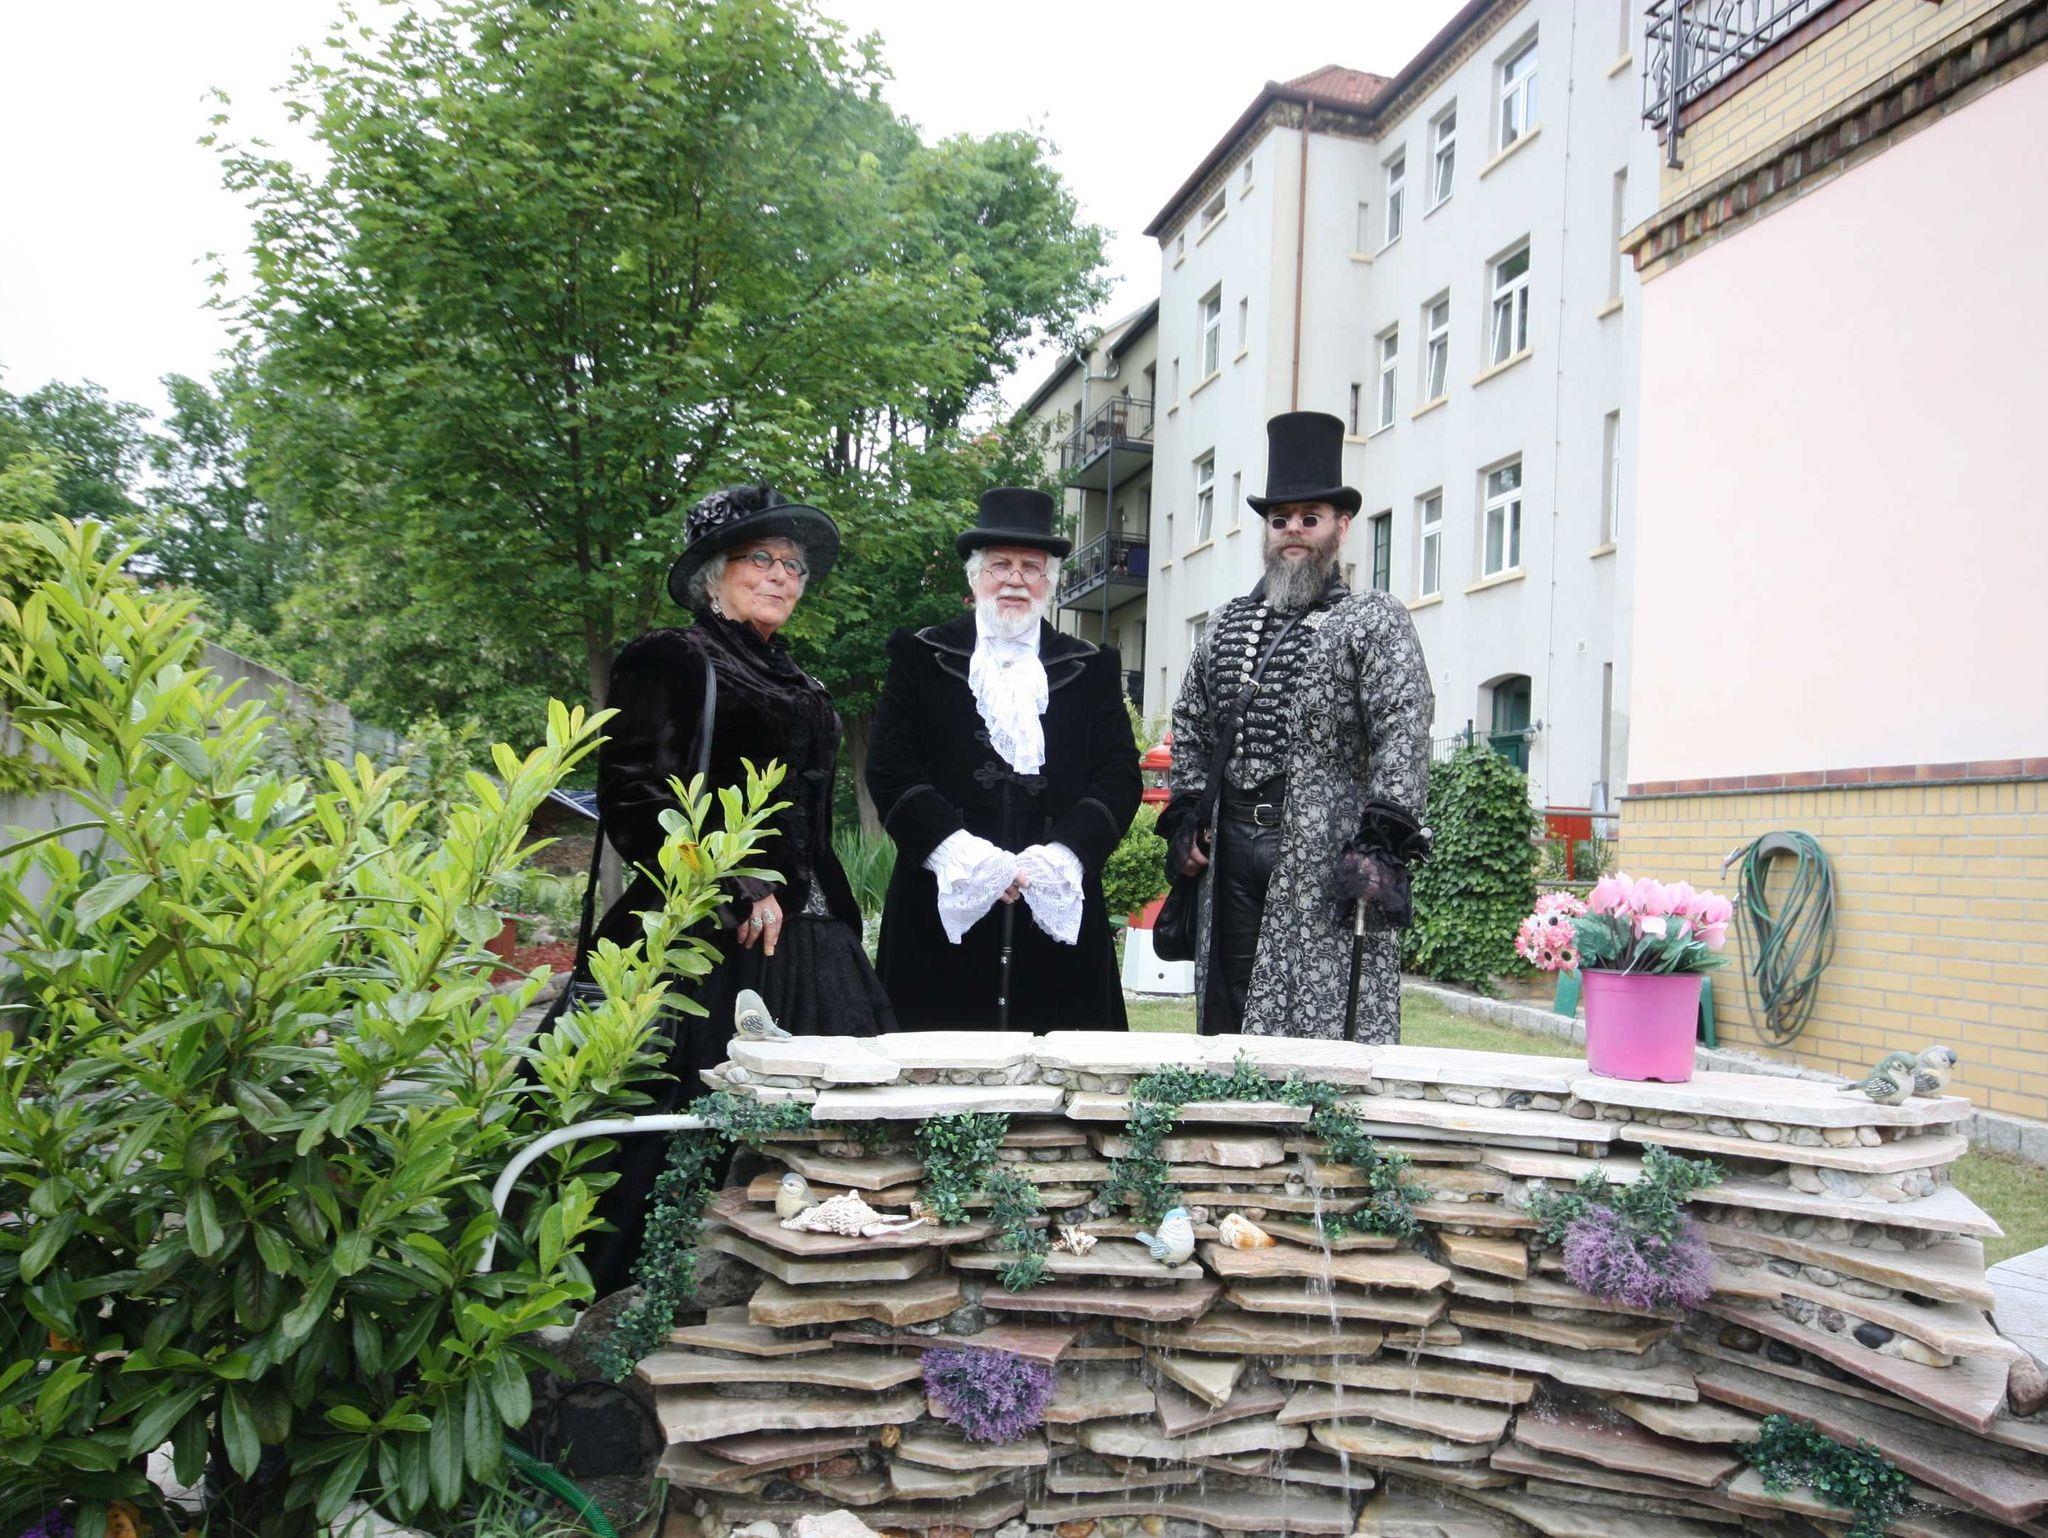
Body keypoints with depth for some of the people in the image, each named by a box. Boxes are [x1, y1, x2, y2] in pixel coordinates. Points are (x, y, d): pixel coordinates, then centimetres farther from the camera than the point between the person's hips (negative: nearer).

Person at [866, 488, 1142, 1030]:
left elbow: (1120, 776, 6)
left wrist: (1062, 852, -10)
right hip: (944, 901, -1)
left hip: (1059, 909, 1)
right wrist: (957, 849, -12)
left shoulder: (1093, 668, 14)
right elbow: (889, 767, 1)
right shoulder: (921, 655, 10)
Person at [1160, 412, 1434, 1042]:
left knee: (1321, 1023, -4)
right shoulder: (1228, 624, 18)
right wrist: (1185, 815, 12)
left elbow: (1404, 733, -10)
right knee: (1227, 1019, 11)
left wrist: (1383, 842, -19)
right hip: (1232, 847, 6)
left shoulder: (1376, 620, 1)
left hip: (1325, 855, -5)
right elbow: (1191, 727, 23)